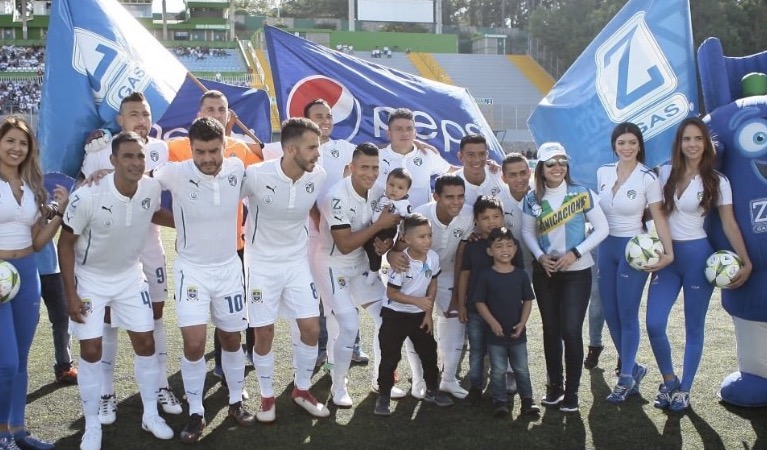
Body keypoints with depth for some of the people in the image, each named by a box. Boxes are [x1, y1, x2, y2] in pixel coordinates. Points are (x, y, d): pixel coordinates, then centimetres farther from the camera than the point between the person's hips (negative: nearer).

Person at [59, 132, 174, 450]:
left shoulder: (152, 188, -17)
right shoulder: (88, 196, -29)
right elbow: (66, 242, -16)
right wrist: (71, 294, -16)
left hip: (130, 276, 4)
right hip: (90, 278, -3)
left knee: (146, 343, 5)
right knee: (91, 351, 0)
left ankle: (151, 415, 22)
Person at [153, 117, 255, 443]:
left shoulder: (237, 169, -10)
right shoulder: (176, 173, -18)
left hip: (229, 266, 3)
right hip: (191, 269, -3)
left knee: (232, 339, 14)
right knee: (194, 343, -8)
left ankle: (236, 402, 33)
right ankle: (196, 414, 11)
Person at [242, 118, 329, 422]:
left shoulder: (318, 177, -10)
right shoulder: (256, 175, -23)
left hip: (297, 261, 4)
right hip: (262, 263, -3)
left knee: (311, 328, 2)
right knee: (264, 333, 3)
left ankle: (302, 390, 24)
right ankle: (267, 397, 24)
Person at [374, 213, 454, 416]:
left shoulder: (433, 257, -10)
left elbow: (432, 284, 4)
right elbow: (391, 293, -20)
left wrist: (428, 313, 2)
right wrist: (418, 301, -27)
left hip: (420, 315, 5)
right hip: (395, 314, -5)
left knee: (429, 352, 12)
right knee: (390, 356, -2)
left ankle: (432, 390, 30)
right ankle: (383, 396, 11)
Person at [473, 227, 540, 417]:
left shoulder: (521, 275, -2)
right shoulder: (485, 276, -8)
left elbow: (528, 301, 3)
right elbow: (479, 302, -7)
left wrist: (522, 323, -8)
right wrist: (492, 323, -15)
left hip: (517, 332, 2)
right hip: (495, 333, -2)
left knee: (521, 369, 12)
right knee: (498, 370, 8)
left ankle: (527, 399, 24)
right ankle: (500, 401, 20)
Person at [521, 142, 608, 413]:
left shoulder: (582, 194, -9)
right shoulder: (533, 199, -1)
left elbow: (602, 228, -7)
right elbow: (527, 232, 7)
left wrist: (575, 253, -16)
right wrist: (540, 256, -11)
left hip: (577, 272, -3)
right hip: (545, 272, 3)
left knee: (571, 331, -6)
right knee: (550, 330, 10)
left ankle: (571, 391, 8)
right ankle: (554, 385, 26)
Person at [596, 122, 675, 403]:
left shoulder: (648, 178, -11)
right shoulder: (603, 173, 3)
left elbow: (658, 217, -11)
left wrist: (668, 252, -21)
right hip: (606, 247, 6)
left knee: (627, 316, 0)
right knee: (610, 314, 10)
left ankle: (626, 378, 15)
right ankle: (634, 367, 28)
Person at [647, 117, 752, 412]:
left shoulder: (717, 181, -4)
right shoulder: (665, 173, 3)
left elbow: (729, 224, -5)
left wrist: (746, 261, -14)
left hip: (698, 255, -2)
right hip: (666, 255, 2)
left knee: (693, 327, 5)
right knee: (654, 324, -5)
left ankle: (683, 390, 20)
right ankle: (669, 380, 18)